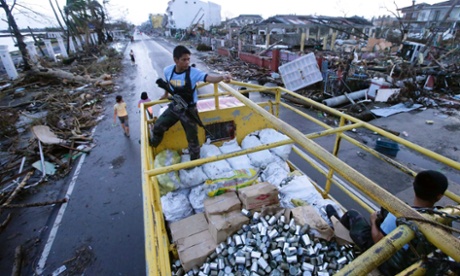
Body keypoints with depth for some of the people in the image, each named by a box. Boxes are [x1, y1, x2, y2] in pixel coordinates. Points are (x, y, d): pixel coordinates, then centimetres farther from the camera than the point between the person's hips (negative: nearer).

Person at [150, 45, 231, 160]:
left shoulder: (193, 72, -22)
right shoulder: (168, 70, -9)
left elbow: (209, 78, -39)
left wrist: (222, 77, -59)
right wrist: (166, 94, 30)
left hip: (189, 110, -3)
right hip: (174, 107, 4)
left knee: (192, 138, 6)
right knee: (158, 126, 11)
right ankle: (152, 145, 45)